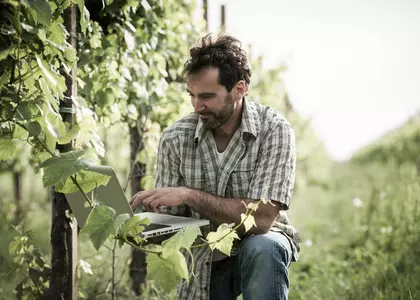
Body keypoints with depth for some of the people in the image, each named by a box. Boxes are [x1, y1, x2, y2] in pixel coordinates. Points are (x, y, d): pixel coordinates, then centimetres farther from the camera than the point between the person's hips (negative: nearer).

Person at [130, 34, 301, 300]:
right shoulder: (175, 139, -11)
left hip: (261, 243, -2)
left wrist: (190, 195, -33)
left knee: (262, 250, -34)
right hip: (203, 259, 2)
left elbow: (261, 219, -27)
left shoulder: (274, 131, -19)